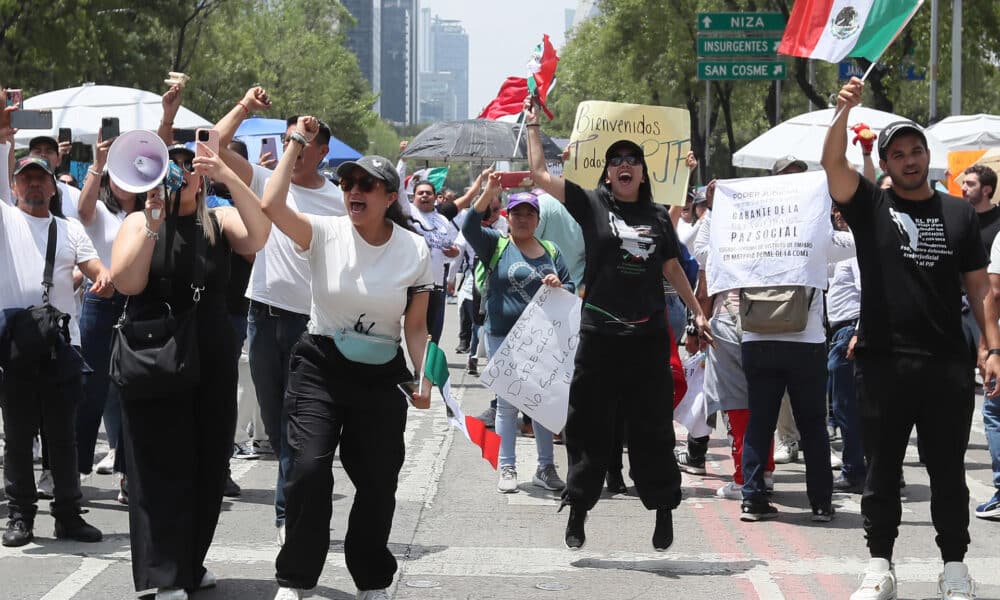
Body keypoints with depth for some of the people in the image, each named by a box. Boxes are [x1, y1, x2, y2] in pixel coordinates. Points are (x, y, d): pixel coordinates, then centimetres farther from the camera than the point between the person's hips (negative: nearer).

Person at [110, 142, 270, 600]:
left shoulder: (220, 222, 4)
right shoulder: (138, 223, 1)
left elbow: (257, 236, -17)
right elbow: (126, 282, -13)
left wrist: (227, 176, -28)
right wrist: (153, 227, -22)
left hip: (212, 360, 3)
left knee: (208, 465, 9)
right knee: (163, 467, -4)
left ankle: (190, 563, 24)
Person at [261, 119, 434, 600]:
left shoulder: (414, 250, -3)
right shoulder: (326, 234, -8)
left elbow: (416, 327, 3)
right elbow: (271, 206, -24)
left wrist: (424, 380, -8)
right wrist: (296, 144, -17)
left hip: (381, 377, 2)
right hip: (320, 367, -2)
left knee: (378, 482, 5)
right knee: (309, 470, -15)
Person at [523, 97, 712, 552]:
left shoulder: (658, 218, 10)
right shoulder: (591, 205, 3)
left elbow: (672, 268, 20)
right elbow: (540, 174, 0)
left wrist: (697, 311, 19)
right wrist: (533, 125, 2)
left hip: (649, 338, 2)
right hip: (600, 335, -2)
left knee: (652, 428, 6)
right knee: (589, 427, 5)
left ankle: (663, 511, 13)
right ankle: (578, 510, 15)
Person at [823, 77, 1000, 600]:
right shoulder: (870, 208, 4)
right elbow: (833, 163, -12)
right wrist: (844, 110, -28)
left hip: (947, 364, 1)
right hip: (883, 362, -1)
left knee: (948, 472, 5)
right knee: (882, 470, 6)